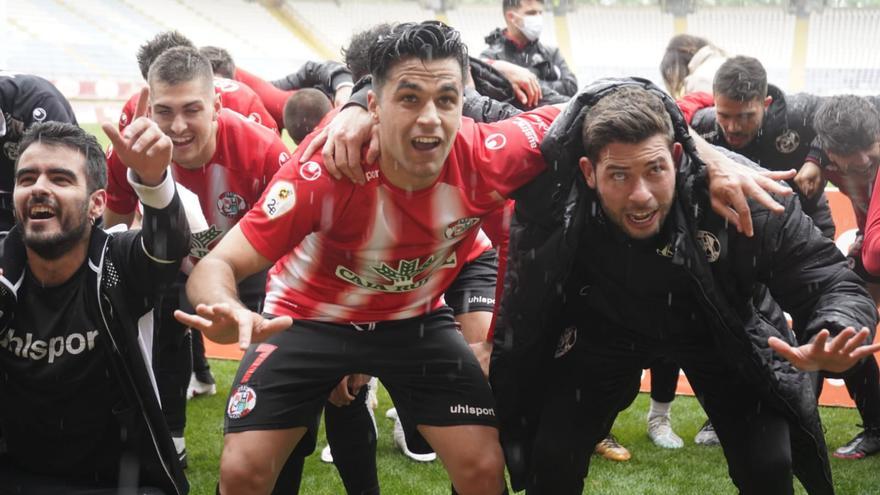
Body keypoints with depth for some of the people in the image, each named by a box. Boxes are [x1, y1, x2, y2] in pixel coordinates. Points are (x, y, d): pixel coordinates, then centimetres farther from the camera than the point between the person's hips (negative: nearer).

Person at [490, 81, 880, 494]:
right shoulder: (552, 204, -34)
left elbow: (833, 285, -31)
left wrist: (833, 340, -56)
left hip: (720, 330, 0)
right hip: (606, 328, 1)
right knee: (552, 458, -9)